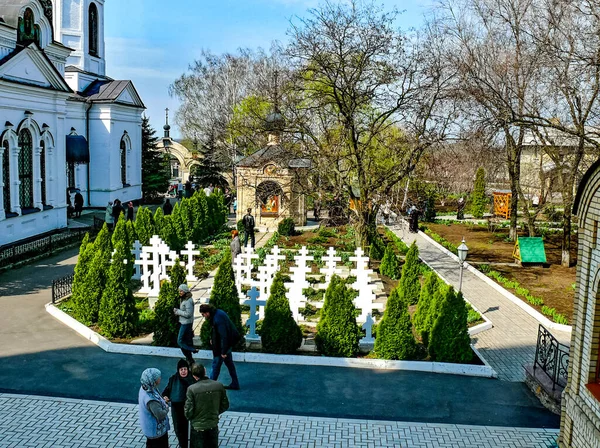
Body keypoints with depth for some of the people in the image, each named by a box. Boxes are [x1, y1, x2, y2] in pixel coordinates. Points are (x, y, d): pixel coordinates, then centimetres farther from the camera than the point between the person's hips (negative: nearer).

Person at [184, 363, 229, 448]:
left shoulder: (192, 389, -21)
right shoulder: (219, 385, -11)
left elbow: (188, 412, -17)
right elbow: (225, 405, -1)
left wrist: (188, 416, 5)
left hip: (198, 428, -3)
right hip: (213, 426, 3)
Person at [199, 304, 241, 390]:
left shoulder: (218, 319, -31)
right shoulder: (217, 312, -1)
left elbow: (223, 336, -29)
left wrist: (223, 352, -23)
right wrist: (212, 338, 18)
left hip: (224, 344, -10)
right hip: (229, 342, 10)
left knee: (216, 364, 4)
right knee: (229, 362, 19)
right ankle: (235, 384, 29)